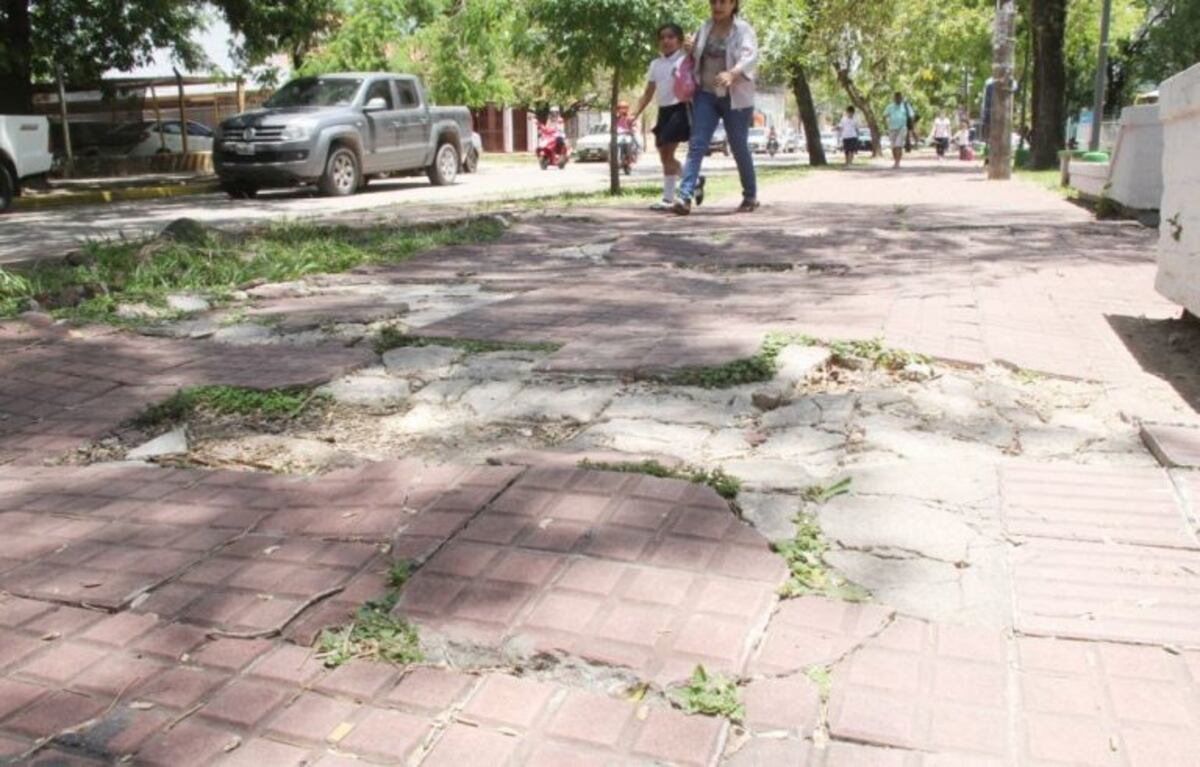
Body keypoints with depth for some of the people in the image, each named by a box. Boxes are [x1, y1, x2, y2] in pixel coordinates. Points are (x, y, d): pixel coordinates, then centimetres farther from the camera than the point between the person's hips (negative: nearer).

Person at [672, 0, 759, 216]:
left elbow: (750, 56, -22)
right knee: (696, 145, -9)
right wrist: (689, 50, -2)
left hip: (735, 98, -4)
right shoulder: (704, 28, 9)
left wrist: (731, 74, -42)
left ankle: (750, 197, 24)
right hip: (705, 95, 4)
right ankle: (685, 197, -16)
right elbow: (695, 56, 23)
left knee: (739, 148, 6)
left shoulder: (743, 30, -6)